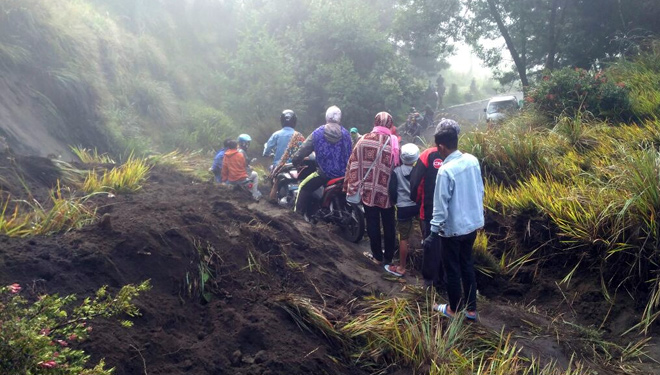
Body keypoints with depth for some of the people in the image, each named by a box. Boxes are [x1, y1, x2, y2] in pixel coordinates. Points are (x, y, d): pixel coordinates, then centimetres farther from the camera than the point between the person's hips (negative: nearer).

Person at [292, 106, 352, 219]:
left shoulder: (318, 133, -3)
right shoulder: (346, 134, 3)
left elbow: (304, 150, -1)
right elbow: (351, 154, 7)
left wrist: (295, 160, 14)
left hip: (324, 172, -3)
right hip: (343, 173, 3)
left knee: (304, 187, 11)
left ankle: (298, 215, 4)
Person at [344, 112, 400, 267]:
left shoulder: (364, 140, -5)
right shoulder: (394, 142, -7)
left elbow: (353, 164, -4)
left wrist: (351, 187, 2)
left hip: (368, 190, 0)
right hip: (387, 191, 0)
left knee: (372, 223, 12)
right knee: (389, 224, 15)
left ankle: (377, 256, 22)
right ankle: (388, 257, 24)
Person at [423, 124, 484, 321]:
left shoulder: (445, 170, -24)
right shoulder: (472, 160, -4)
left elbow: (441, 205, -21)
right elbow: (480, 191, 7)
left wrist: (434, 232, -13)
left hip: (453, 228, -7)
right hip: (473, 223, 7)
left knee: (453, 270, 11)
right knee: (467, 265, 20)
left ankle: (454, 310, 27)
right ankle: (471, 309, 29)